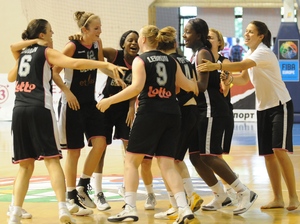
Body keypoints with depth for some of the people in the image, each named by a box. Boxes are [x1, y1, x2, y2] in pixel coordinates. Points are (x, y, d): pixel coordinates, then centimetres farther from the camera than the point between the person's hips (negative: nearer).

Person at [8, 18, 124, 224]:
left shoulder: (23, 53, 21)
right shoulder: (47, 52, 4)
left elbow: (11, 77, 39)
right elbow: (76, 63, -12)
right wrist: (107, 65, -17)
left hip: (19, 110, 5)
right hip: (40, 109, -5)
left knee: (26, 165, 9)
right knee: (51, 159, -7)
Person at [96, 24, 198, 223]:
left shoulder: (140, 60, -2)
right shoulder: (170, 61, 14)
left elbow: (137, 87, -16)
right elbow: (186, 85, 20)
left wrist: (110, 100, -12)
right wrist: (195, 85, 43)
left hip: (150, 113, -5)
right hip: (172, 114, 5)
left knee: (131, 160, 5)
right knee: (167, 164, 6)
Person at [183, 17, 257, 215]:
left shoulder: (203, 53, -12)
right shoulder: (197, 54, 17)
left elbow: (202, 85, -22)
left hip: (212, 109, -10)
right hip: (203, 110, 10)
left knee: (208, 156, -12)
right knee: (196, 156, 8)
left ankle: (245, 193, -7)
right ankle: (221, 196, 17)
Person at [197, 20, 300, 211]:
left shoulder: (264, 52, -19)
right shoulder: (250, 54, 8)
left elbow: (242, 65, -38)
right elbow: (244, 79, 7)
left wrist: (217, 66, -51)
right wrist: (230, 79, -15)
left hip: (280, 106, -8)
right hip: (263, 108, 8)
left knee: (279, 150, -16)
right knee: (267, 154, 3)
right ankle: (278, 198, 8)